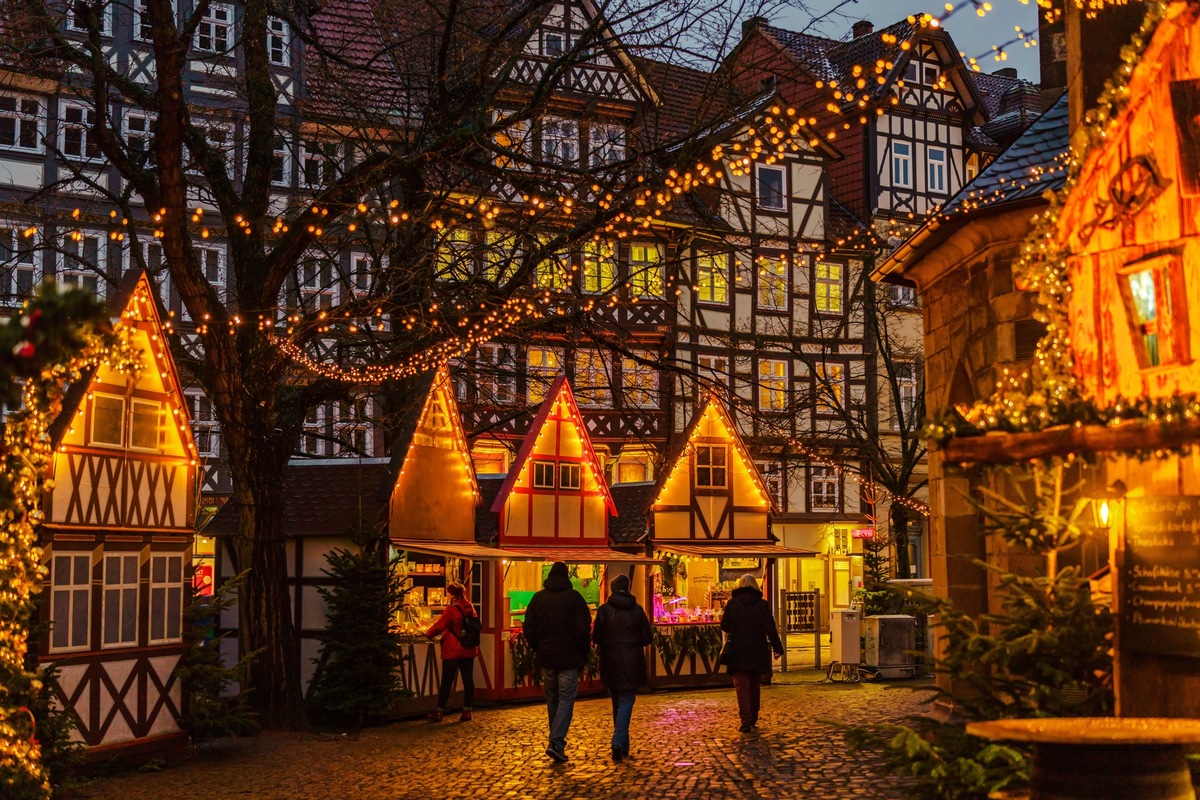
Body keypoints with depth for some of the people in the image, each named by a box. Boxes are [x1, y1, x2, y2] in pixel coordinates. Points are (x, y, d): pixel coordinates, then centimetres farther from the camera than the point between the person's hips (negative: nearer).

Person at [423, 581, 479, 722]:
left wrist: (428, 634, 6)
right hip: (469, 651, 6)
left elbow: (439, 626, -13)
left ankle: (439, 712, 8)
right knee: (468, 680, 7)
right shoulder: (470, 608, 4)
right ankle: (467, 711, 8)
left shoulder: (451, 610, -16)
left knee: (446, 682, 2)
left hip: (452, 652, -6)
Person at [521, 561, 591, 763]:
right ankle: (556, 742, -15)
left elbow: (529, 629, 4)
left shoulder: (538, 598, 3)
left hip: (546, 658, 4)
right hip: (569, 658, -4)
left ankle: (557, 740, 25)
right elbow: (584, 630, -10)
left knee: (552, 700, 16)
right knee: (566, 699, -3)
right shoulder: (574, 597, -8)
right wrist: (583, 655, 0)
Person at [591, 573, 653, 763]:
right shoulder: (637, 609, -5)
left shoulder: (604, 610, -7)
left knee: (617, 703, 16)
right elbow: (647, 637, 0)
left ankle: (623, 746, 24)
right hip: (632, 662, -1)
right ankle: (618, 742, -19)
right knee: (626, 701, 0)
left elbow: (596, 637, -5)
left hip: (611, 662, 1)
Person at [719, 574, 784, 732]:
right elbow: (770, 629, -6)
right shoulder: (763, 605, -2)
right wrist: (777, 648, -4)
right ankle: (753, 719, 26)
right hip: (758, 652, 2)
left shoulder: (732, 604, -4)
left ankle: (746, 720, -15)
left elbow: (725, 627, -2)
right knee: (754, 686, 17)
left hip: (738, 653, -2)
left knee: (741, 686, -2)